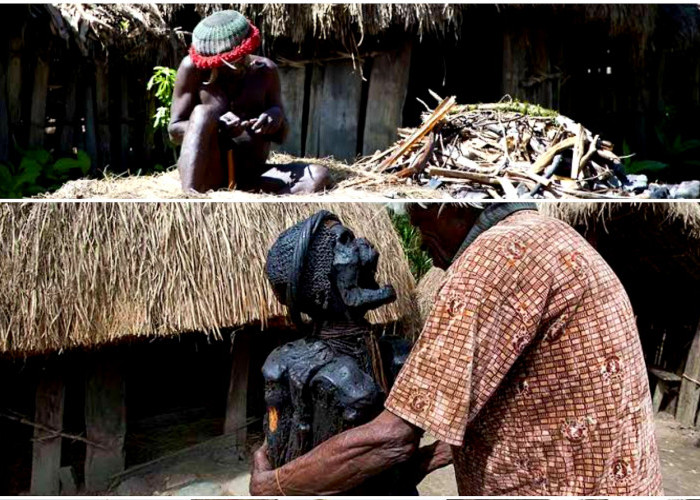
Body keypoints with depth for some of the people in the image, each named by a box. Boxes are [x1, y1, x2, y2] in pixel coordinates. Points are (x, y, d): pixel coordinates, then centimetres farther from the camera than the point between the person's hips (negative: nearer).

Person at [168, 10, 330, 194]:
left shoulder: (265, 70, 2)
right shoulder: (193, 68, -5)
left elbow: (281, 137, 7)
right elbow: (174, 131, -6)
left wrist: (278, 116, -17)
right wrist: (216, 126, -24)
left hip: (251, 178, 3)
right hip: (205, 174, -2)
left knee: (318, 175, -22)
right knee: (202, 112, -30)